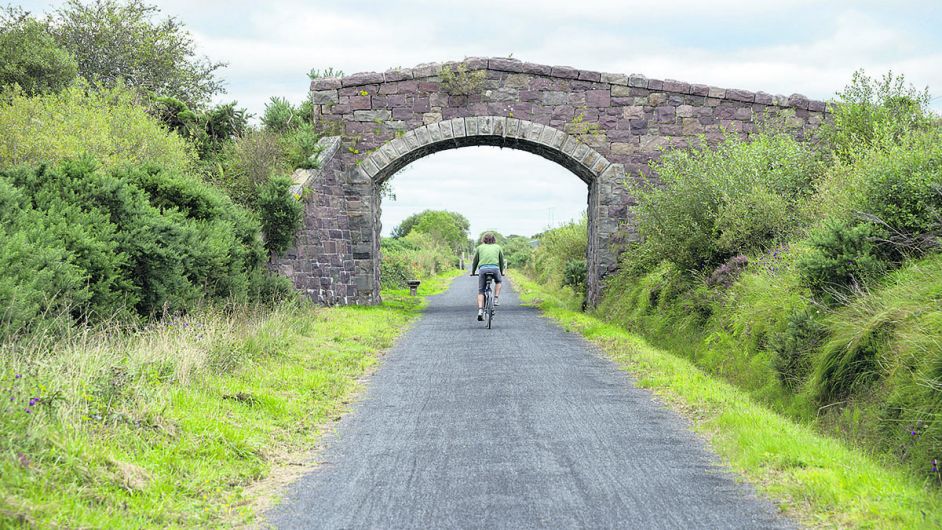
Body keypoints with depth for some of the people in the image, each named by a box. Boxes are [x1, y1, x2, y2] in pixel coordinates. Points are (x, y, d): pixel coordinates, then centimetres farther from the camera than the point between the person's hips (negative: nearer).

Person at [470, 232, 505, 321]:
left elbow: (475, 261, 24)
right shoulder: (498, 247, 22)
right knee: (498, 282, 32)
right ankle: (496, 299, 16)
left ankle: (480, 311, -9)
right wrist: (502, 271, 45)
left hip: (483, 269, 0)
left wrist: (472, 272, 38)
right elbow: (501, 261, 30)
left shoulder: (480, 247, 21)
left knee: (480, 291, 6)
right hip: (495, 268, 0)